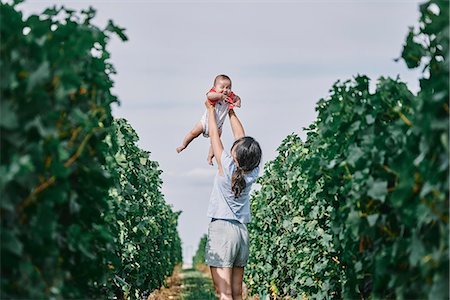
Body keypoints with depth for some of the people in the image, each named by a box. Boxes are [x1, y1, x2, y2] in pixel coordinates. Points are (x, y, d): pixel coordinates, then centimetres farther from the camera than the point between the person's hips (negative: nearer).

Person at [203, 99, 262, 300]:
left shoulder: (227, 166, -12)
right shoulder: (252, 172, 1)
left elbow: (214, 134, 1)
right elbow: (241, 136, 14)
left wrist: (211, 109, 16)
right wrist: (231, 112, 25)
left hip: (222, 229, -6)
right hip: (242, 231, 6)